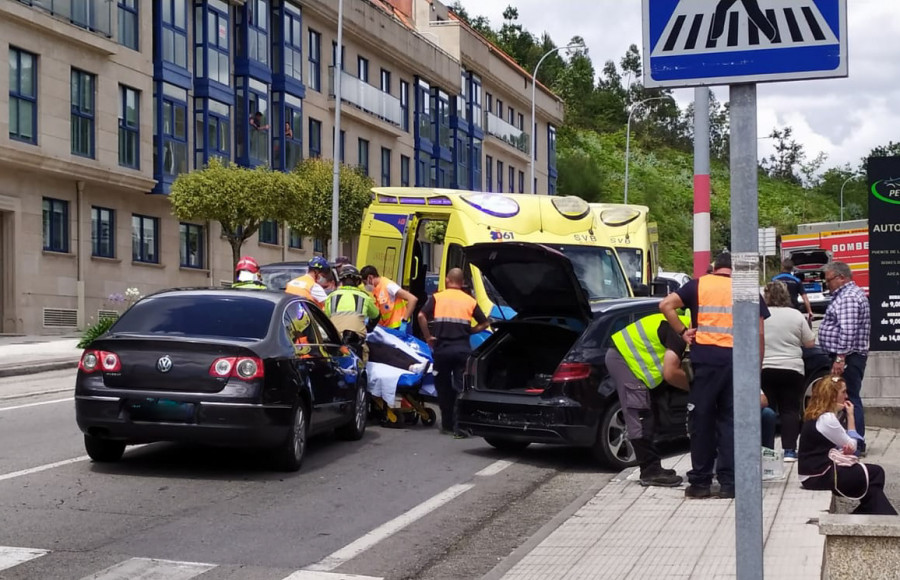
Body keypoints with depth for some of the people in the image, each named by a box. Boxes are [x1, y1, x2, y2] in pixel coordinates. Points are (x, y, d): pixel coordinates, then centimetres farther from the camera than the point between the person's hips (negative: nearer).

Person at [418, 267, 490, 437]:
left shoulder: (437, 298, 3)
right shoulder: (470, 301, 8)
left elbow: (421, 316, -10)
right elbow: (484, 323, 8)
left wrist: (428, 337, -1)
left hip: (442, 349, 0)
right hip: (462, 349, 0)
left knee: (443, 387, 14)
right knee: (461, 388, -2)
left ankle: (447, 424, 22)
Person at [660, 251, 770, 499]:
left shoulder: (698, 285, 9)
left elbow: (666, 305, -4)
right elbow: (758, 333, 7)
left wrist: (682, 331, 3)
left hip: (705, 357, -1)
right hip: (737, 358, 1)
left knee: (702, 419, 7)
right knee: (730, 420, 7)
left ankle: (700, 482, 11)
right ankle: (728, 483, 6)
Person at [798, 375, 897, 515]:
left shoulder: (817, 415, 12)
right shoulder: (826, 419, -18)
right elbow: (852, 446, -7)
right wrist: (850, 416, -2)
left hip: (817, 471, 9)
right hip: (819, 477, -9)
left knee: (875, 472, 8)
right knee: (875, 473, -2)